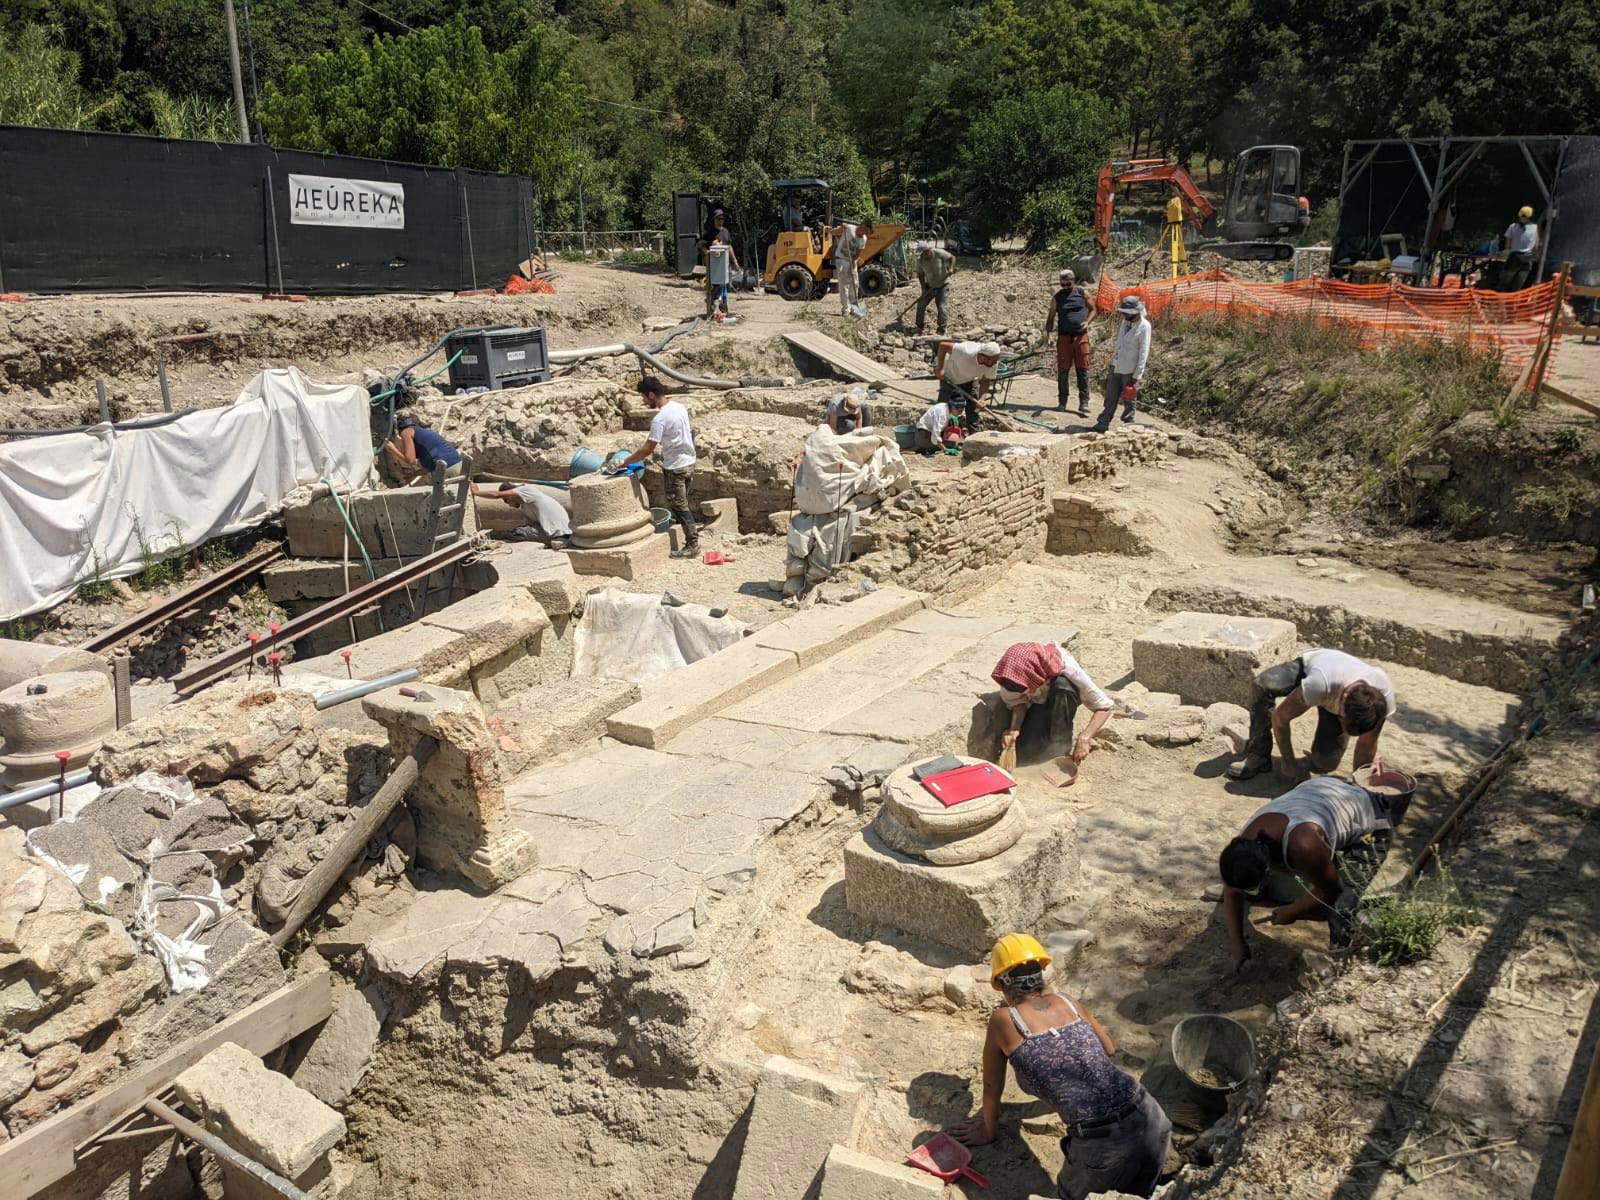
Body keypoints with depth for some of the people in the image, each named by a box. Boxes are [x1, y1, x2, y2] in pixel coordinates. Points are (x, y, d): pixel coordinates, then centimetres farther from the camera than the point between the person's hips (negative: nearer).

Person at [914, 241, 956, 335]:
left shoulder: (939, 253, -23)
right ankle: (919, 327, 18)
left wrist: (951, 268, -25)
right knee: (921, 304, 3)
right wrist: (924, 287, -8)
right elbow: (920, 274, 0)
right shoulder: (920, 260, -13)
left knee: (942, 308, -8)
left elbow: (952, 257, -8)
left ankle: (941, 331, 1)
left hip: (943, 286, -4)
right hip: (930, 286, 4)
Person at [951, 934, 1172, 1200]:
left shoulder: (1003, 1020, 4)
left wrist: (988, 1131, 35)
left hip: (1102, 1144, -5)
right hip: (1149, 1119, 5)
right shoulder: (1068, 1002, 17)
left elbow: (992, 1088, 17)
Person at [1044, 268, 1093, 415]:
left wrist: (1087, 321, -8)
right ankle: (1062, 401, 13)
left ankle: (1084, 403, 0)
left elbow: (1092, 310, 12)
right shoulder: (1057, 297, 3)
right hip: (1064, 337, 0)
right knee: (1063, 370, 3)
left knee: (1083, 370, -1)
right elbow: (1051, 317, 7)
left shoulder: (1082, 293, 3)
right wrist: (1047, 332, -10)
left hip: (1081, 336, 0)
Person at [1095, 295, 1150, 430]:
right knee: (1111, 397, 12)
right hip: (1116, 365, 7)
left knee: (1129, 400, 6)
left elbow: (1143, 353, -16)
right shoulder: (1126, 321, 7)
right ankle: (1103, 423, 19)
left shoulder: (1144, 326, -15)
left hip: (1130, 370, -7)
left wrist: (1137, 376, -18)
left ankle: (1128, 424, 17)